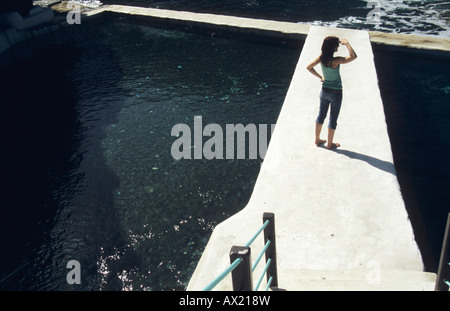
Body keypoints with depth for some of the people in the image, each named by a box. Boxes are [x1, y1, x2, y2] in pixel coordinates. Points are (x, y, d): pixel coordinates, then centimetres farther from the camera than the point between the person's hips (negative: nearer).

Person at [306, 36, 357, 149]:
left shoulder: (321, 58, -8)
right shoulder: (335, 61, -26)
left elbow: (309, 67, 3)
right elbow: (353, 56, -28)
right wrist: (347, 44, -16)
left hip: (324, 91, 6)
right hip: (335, 93, -6)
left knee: (321, 115, 19)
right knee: (333, 118, 9)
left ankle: (317, 139, 31)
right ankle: (330, 143, 21)